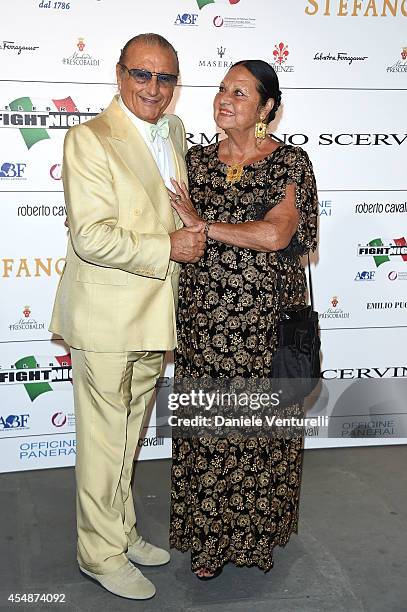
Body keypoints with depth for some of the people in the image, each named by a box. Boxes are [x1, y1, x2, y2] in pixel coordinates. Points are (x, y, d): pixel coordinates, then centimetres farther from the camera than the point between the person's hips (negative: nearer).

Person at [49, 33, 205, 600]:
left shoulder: (176, 131, 10)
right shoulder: (89, 138, -14)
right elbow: (91, 236, -22)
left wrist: (192, 233, 9)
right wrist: (168, 248, -19)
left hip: (154, 315, 7)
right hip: (107, 316, -7)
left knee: (130, 433, 20)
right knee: (103, 440, 5)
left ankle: (122, 531, 37)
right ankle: (101, 552, 23)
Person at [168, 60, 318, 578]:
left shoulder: (290, 162, -6)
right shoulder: (196, 160, 7)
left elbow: (275, 234, -20)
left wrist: (204, 224, -13)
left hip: (264, 326, -3)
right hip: (203, 323, 3)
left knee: (259, 428, 8)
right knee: (206, 428, 9)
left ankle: (255, 531, 31)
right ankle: (208, 536, 28)